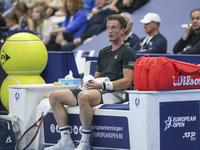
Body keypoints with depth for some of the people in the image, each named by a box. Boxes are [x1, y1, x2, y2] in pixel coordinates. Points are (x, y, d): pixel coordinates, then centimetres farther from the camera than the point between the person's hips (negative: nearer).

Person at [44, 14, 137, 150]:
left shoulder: (127, 52, 0)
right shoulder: (103, 52, 25)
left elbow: (127, 81, -10)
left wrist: (102, 86, -16)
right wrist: (88, 82, 4)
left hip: (114, 93, -9)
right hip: (97, 91, 9)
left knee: (83, 97, -39)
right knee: (55, 96, -4)